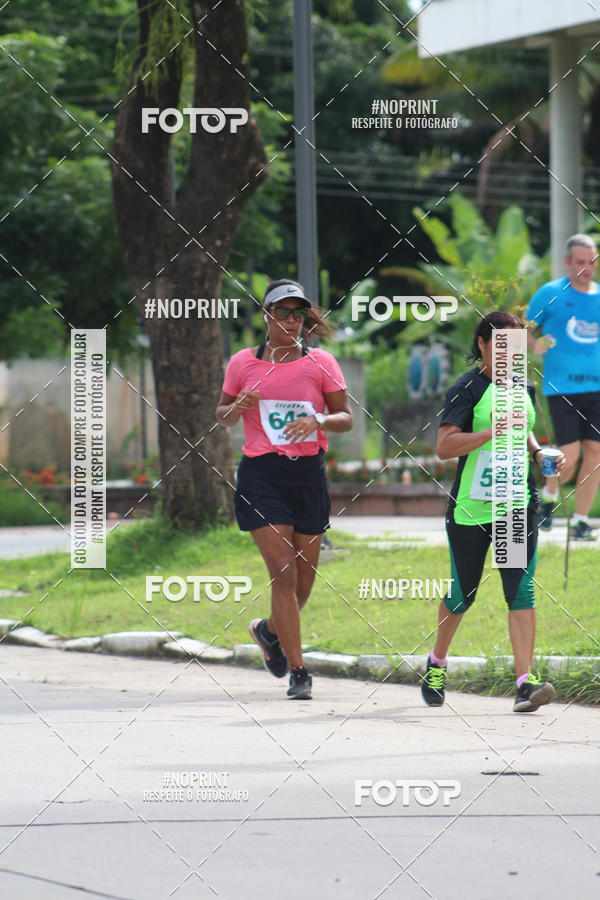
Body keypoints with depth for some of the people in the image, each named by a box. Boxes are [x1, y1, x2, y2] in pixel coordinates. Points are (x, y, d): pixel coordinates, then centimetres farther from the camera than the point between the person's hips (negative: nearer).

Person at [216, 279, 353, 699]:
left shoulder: (321, 362, 4)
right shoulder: (243, 363, 5)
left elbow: (346, 418, 5)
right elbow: (223, 415, 15)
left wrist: (318, 420, -16)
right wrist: (237, 408, -8)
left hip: (309, 474, 2)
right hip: (262, 472, -2)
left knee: (305, 576, 6)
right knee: (283, 572, -12)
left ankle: (270, 630, 38)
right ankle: (298, 671, -7)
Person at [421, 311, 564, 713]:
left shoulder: (524, 388, 10)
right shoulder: (468, 388, -9)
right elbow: (445, 446, -19)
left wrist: (539, 452, 8)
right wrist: (493, 431, -27)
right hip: (470, 507, -4)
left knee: (521, 588, -9)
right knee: (462, 592, 8)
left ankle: (525, 680, -16)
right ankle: (437, 662, 35)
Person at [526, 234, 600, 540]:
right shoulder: (550, 293, 1)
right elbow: (524, 329, 6)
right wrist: (534, 344, -14)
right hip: (561, 387, -4)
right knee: (569, 456, -10)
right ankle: (548, 495, 21)